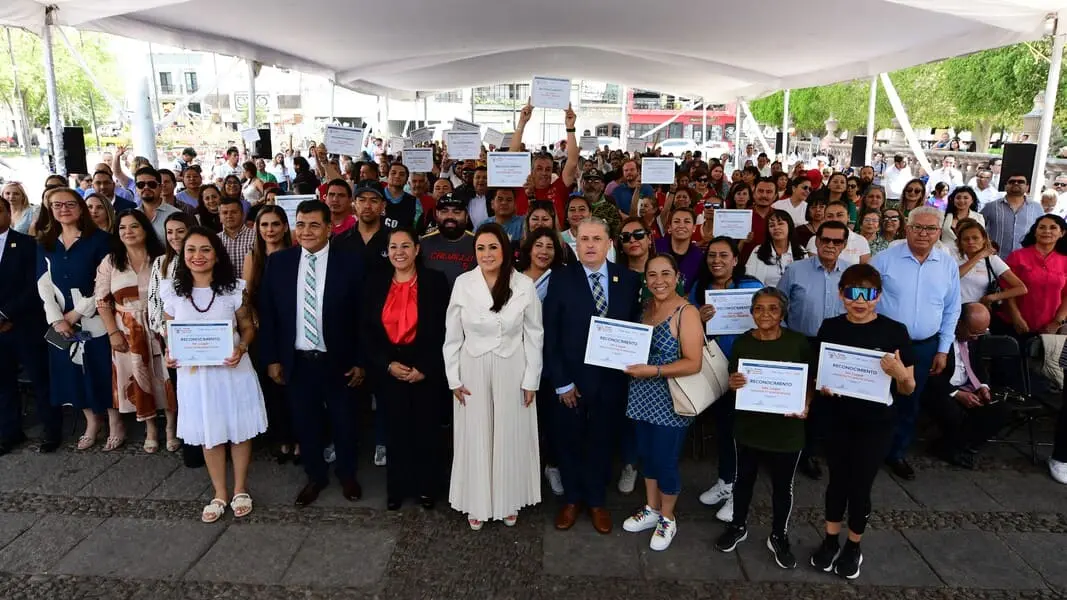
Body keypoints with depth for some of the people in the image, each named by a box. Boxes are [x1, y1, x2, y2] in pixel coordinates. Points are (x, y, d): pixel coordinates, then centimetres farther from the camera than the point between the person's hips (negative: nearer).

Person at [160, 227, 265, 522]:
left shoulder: (233, 289, -7)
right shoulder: (172, 291, -2)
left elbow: (248, 327, 0)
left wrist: (241, 348, -19)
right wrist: (169, 354, -11)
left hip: (232, 369, -1)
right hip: (194, 373, 2)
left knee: (239, 430, 11)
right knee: (208, 435, 15)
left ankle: (240, 490, 32)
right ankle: (219, 494, 33)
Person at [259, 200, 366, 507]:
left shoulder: (350, 262, -9)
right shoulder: (278, 262, -1)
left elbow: (361, 316, -6)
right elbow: (267, 314, 3)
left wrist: (360, 361, -6)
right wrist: (272, 358, 1)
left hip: (337, 361, -2)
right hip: (296, 361, 2)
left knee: (343, 422, 15)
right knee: (305, 423, 15)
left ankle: (347, 475, 38)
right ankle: (316, 476, 37)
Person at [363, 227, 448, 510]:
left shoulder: (435, 281, -5)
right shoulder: (375, 282, 3)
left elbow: (445, 330, -6)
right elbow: (366, 330, 3)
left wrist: (425, 368, -12)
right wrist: (387, 364, -8)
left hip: (426, 371, -2)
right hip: (387, 370, 2)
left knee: (425, 430, 8)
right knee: (395, 430, 9)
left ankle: (426, 487, 26)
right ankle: (396, 488, 26)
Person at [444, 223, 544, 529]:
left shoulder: (524, 285, -9)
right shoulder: (463, 283, -7)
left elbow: (534, 336, -2)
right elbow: (452, 336, 0)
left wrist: (531, 379, -3)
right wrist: (454, 378, -1)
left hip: (512, 372, 0)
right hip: (473, 372, 1)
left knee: (511, 437, 12)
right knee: (475, 437, 11)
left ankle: (509, 501, 31)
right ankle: (477, 503, 28)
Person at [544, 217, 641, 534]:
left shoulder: (628, 279, -2)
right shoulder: (561, 279, -9)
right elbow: (551, 335, -9)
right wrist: (562, 382, -12)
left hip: (611, 378, 2)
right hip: (571, 379, -1)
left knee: (601, 441, 17)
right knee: (569, 441, 15)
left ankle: (597, 501, 37)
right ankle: (572, 499, 37)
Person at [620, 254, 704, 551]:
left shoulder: (686, 313, -16)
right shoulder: (646, 308, 6)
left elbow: (693, 363, -21)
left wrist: (653, 371, -26)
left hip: (669, 403, -6)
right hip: (643, 399, 7)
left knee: (665, 461, 6)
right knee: (646, 455, 17)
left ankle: (667, 518, 28)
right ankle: (651, 510, 37)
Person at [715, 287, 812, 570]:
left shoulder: (798, 343, -10)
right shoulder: (742, 342, -4)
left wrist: (805, 405, -18)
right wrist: (733, 384, -17)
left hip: (786, 428, -1)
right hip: (749, 425, 2)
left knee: (782, 485, 14)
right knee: (744, 478, 18)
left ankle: (779, 537, 35)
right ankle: (738, 526, 40)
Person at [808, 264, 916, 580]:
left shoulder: (895, 331, -12)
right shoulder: (830, 328, -5)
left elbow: (908, 388, -7)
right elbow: (818, 373, 7)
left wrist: (900, 373, -28)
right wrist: (823, 386, -14)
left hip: (875, 424, -2)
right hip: (837, 419, 2)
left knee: (860, 486, 10)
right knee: (837, 480, 16)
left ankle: (853, 546, 33)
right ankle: (830, 540, 36)